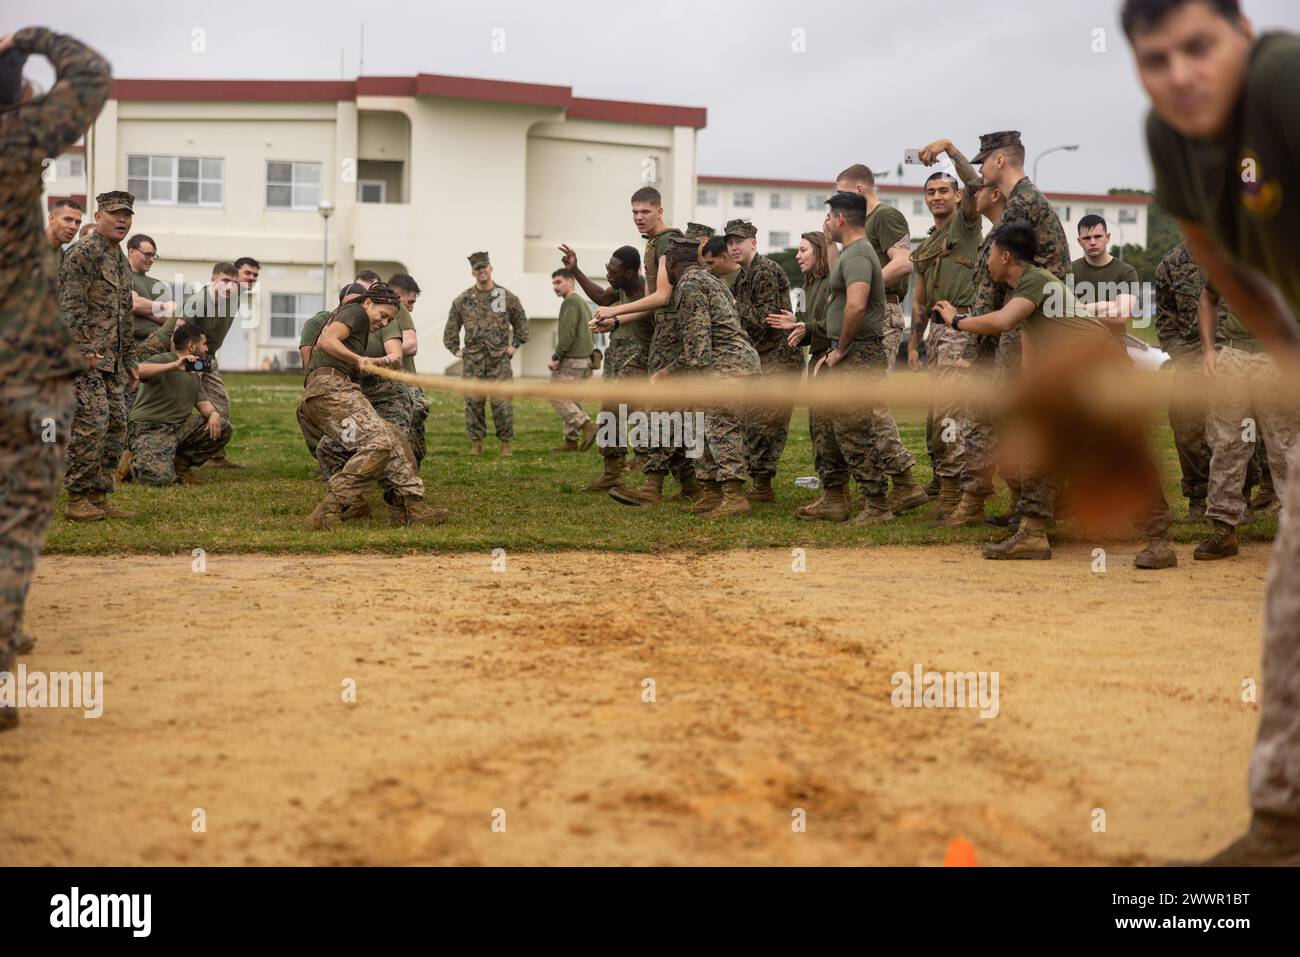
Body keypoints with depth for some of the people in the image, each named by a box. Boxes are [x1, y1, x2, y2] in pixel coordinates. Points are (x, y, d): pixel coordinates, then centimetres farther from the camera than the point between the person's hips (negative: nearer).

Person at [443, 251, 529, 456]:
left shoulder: (507, 297, 4)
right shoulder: (462, 300, 6)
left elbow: (521, 323, 15)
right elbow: (451, 328, 15)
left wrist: (515, 345, 8)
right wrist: (456, 349, 8)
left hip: (499, 358, -1)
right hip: (472, 360, 1)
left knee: (502, 402, -4)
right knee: (473, 402, 3)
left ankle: (505, 443, 7)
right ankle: (476, 442, 13)